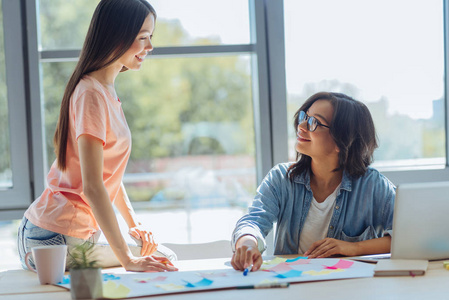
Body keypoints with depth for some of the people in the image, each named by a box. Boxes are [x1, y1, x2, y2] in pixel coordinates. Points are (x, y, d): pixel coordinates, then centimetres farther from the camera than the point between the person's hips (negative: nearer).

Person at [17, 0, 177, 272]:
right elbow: (92, 186, -24)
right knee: (165, 261, -11)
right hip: (57, 239, -10)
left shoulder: (107, 91, 14)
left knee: (165, 256, 6)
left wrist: (134, 224, 11)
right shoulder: (92, 94, -18)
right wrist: (127, 259, -24)